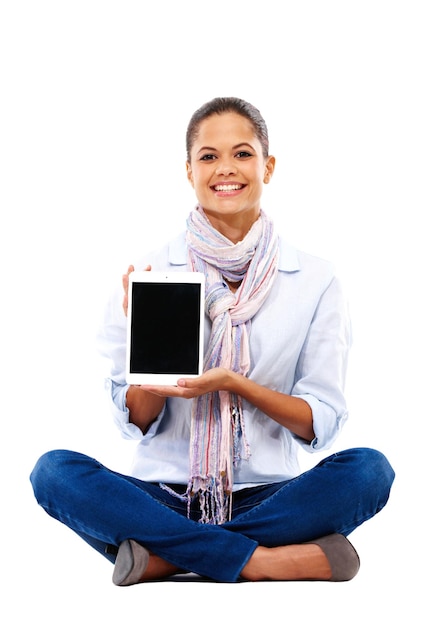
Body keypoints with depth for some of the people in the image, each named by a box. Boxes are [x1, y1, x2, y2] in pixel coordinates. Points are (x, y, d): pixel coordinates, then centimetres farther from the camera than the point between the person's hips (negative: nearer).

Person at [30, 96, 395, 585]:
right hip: (166, 494, 0)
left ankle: (163, 558, -22)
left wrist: (234, 383, -16)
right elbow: (136, 423, 2)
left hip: (267, 496, 0)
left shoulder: (314, 280, 2)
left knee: (368, 468, -28)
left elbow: (321, 425, 0)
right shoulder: (151, 275, 2)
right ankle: (258, 559, -25)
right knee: (55, 471, -26)